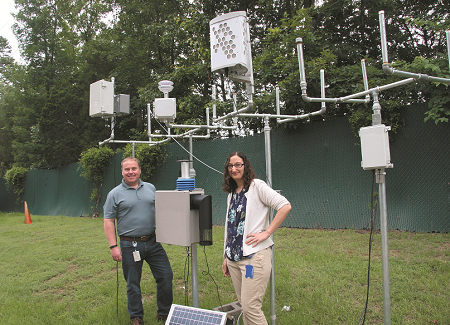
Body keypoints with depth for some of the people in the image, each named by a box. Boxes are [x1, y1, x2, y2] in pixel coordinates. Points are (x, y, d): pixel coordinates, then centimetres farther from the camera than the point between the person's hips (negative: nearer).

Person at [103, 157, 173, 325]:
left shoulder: (150, 188, 9)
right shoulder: (115, 194, -2)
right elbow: (108, 222, -3)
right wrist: (113, 246, -10)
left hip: (153, 242, 3)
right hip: (130, 246, -3)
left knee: (166, 276, 3)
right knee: (133, 284, 8)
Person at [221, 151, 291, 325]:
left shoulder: (257, 186, -6)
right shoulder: (231, 194, 16)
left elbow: (285, 206, -15)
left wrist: (266, 233, -17)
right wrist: (226, 256, 18)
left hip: (254, 255, -7)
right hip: (234, 258, 7)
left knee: (251, 308, -7)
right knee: (243, 305, 13)